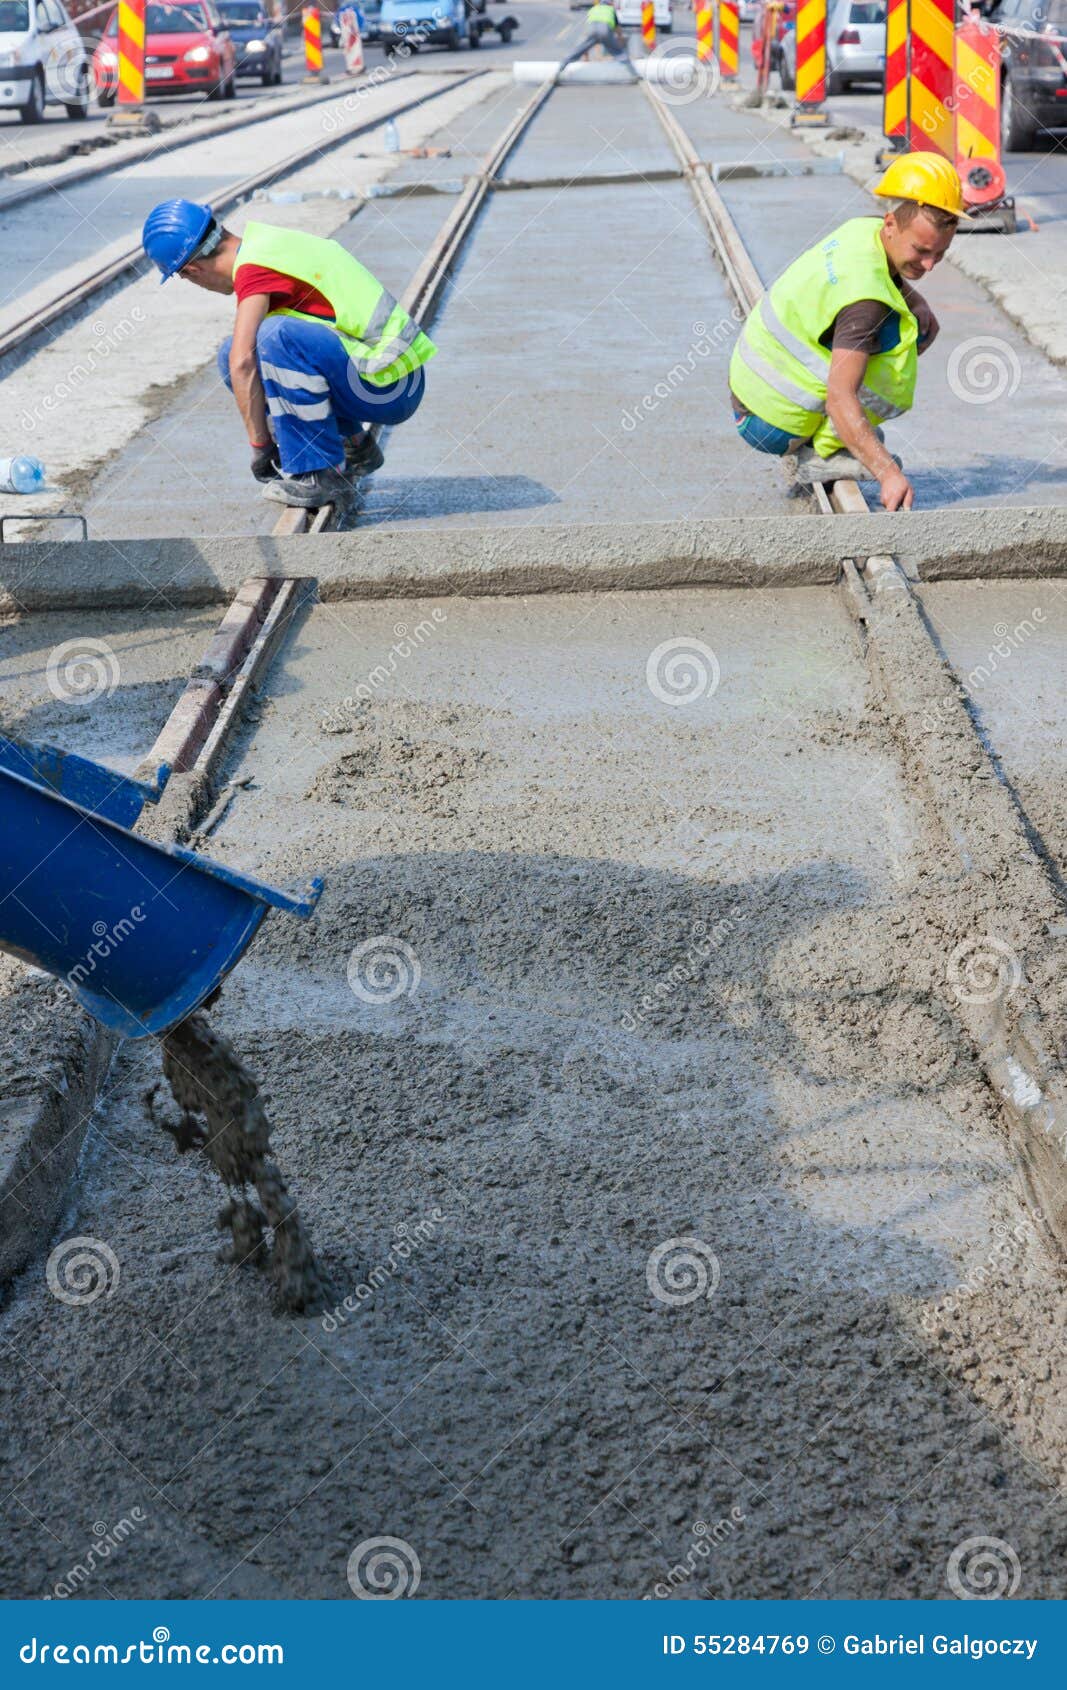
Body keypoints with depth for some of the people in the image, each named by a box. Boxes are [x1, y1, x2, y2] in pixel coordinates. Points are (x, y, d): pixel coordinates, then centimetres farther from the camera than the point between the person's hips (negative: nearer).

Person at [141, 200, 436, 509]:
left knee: (277, 334, -28)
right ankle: (356, 449, 16)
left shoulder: (253, 267, -15)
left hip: (388, 389, -9)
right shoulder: (270, 239, 14)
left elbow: (243, 363, -23)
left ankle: (323, 474, -16)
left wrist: (259, 446, -14)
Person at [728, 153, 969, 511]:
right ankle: (821, 456, -9)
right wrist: (888, 474, -41)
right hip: (772, 426, -9)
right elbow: (840, 399, -35)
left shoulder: (863, 229, -3)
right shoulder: (865, 297, -29)